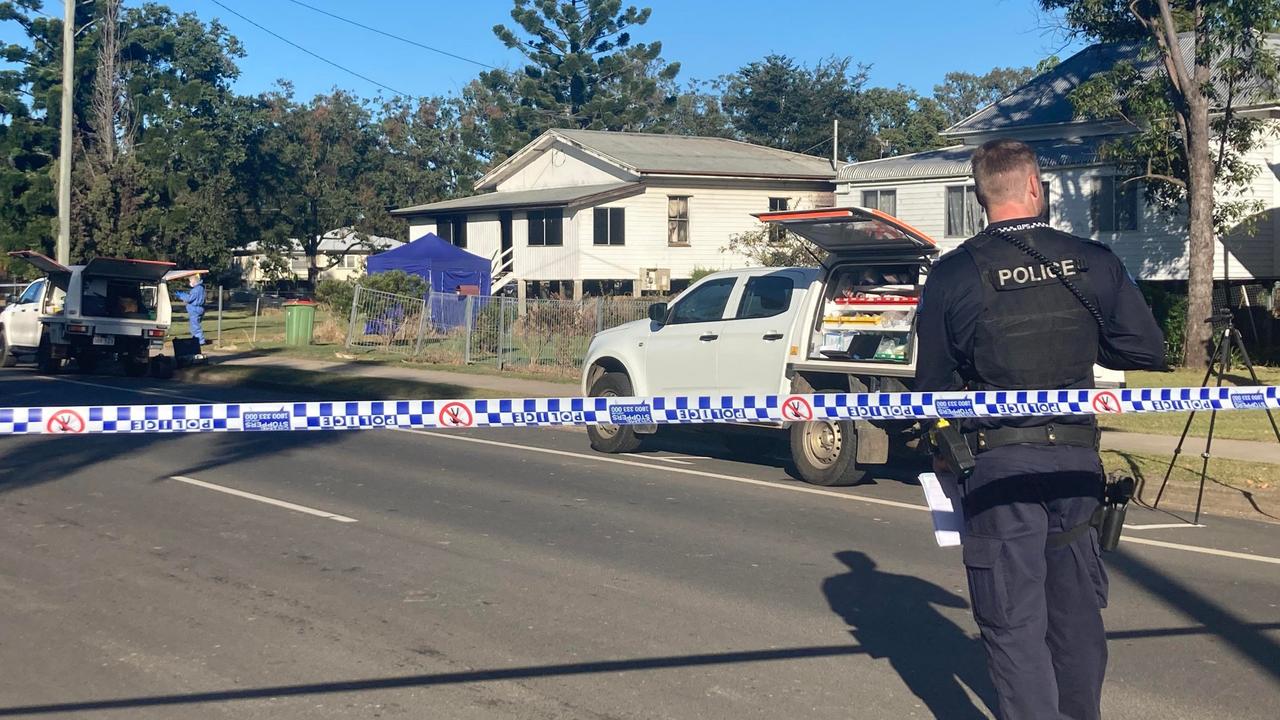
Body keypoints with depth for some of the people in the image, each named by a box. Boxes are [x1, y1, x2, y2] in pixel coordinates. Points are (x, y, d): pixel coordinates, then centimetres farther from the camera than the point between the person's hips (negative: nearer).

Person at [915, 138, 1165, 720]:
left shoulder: (951, 275, -6)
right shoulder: (1092, 262, -2)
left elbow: (934, 381, 0)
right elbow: (1147, 349, 4)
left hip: (996, 463, -3)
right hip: (1075, 459, 3)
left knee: (1013, 620, 3)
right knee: (1076, 608, 19)